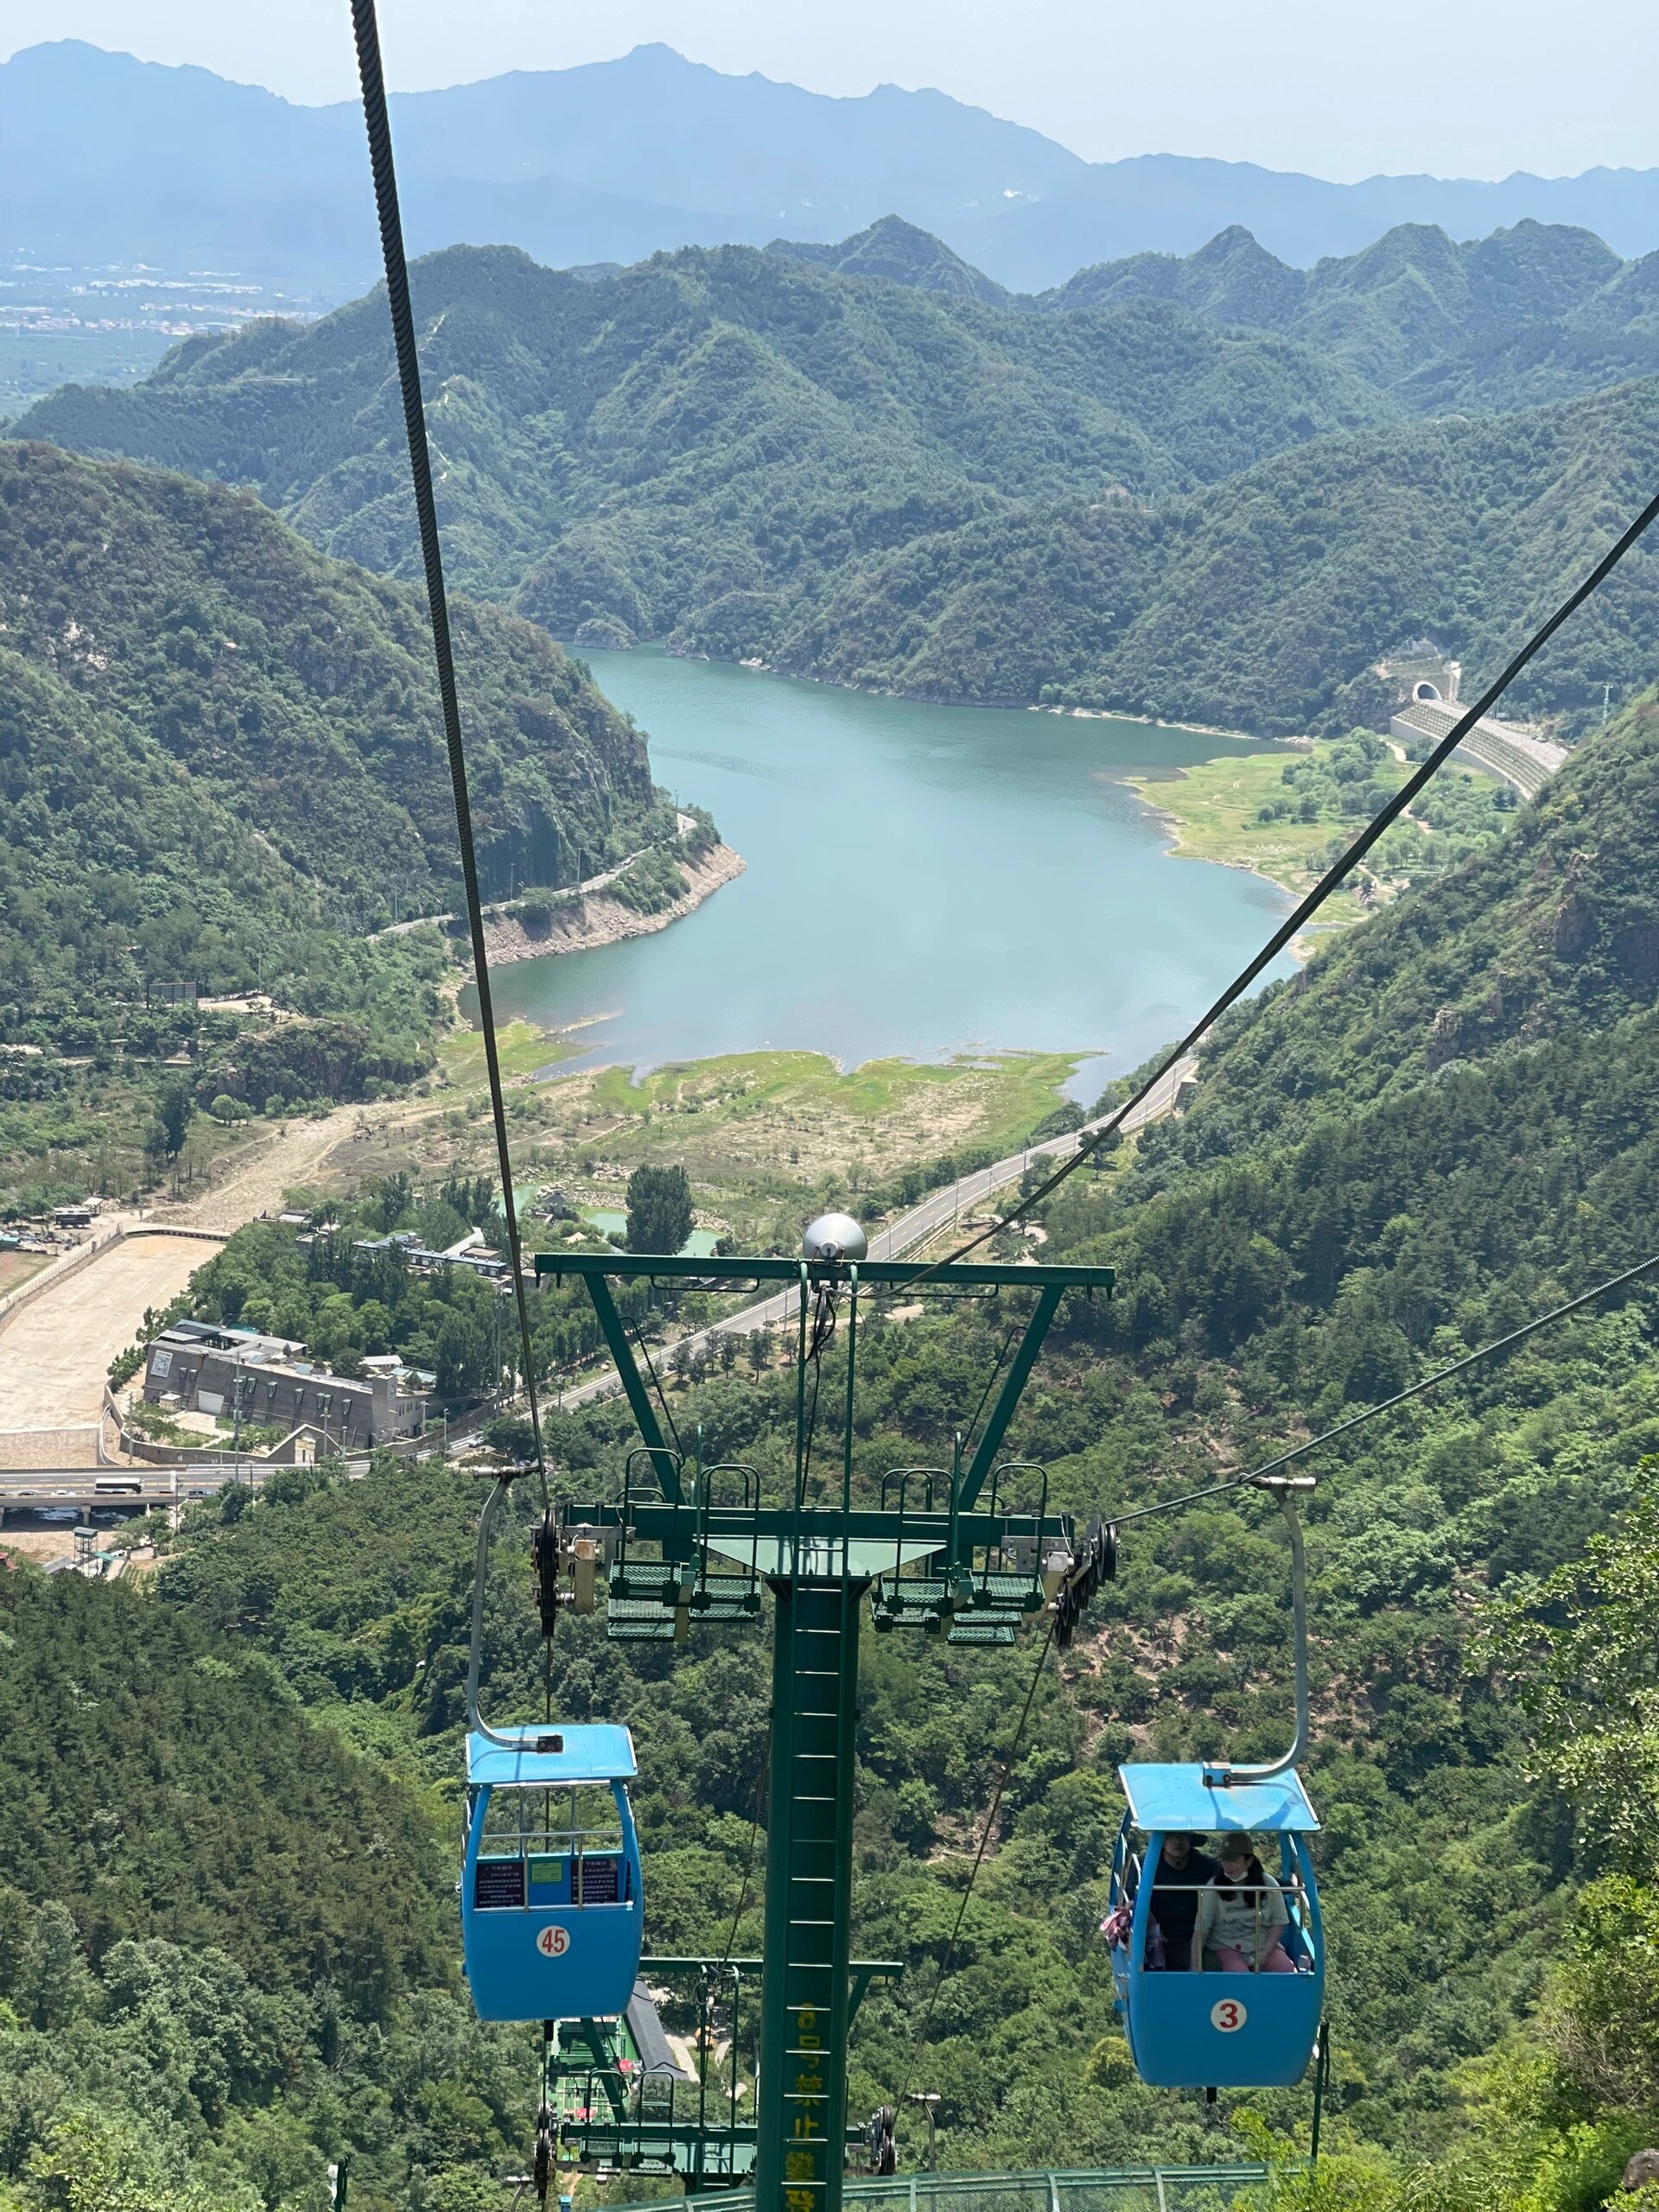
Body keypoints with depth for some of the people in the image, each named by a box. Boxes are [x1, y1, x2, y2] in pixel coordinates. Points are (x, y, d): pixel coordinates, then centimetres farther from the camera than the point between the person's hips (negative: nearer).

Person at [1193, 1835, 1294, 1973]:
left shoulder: (1268, 1884, -3)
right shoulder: (1213, 1887, -8)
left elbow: (1279, 1923, 4)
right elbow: (1200, 1931, -8)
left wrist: (1264, 1956, -7)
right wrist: (1195, 1969, -12)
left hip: (1265, 1945, 2)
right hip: (1226, 1947, -2)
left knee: (1286, 1971, -23)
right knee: (1239, 1976, -33)